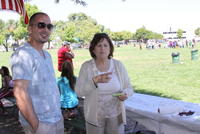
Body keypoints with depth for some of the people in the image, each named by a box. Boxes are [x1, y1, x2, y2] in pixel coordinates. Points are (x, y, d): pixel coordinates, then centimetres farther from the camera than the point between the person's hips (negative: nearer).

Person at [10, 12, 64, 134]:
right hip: (41, 123, -8)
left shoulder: (47, 55, 11)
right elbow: (20, 93, -22)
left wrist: (59, 113, 11)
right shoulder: (23, 54, -17)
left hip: (58, 118, 8)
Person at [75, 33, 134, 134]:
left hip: (116, 115, 1)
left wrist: (125, 94, -20)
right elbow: (78, 91, -15)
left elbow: (129, 88, 2)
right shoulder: (86, 66, -8)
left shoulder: (118, 65, -3)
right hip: (95, 116, -1)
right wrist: (95, 80, -29)